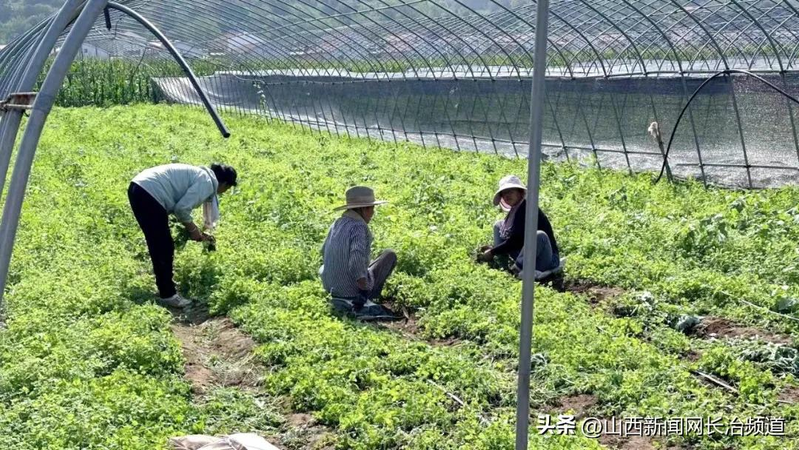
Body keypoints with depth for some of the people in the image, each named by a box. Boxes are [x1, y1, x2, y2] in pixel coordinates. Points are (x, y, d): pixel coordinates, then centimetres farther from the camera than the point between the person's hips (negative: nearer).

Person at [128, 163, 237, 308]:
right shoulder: (206, 183, -5)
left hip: (138, 188, 10)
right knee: (164, 248, 1)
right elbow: (182, 208, -13)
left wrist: (199, 233, 38)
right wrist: (193, 229, 4)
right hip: (149, 195, -10)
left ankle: (165, 286, 36)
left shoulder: (200, 175, 24)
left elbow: (181, 206, 32)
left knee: (158, 246, 23)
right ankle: (168, 294, 11)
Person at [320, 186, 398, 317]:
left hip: (331, 287, 8)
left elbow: (324, 251, 16)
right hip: (354, 290, -8)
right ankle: (363, 300, 11)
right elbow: (357, 256, -34)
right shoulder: (359, 227, -19)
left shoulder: (337, 224, 4)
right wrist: (363, 284, -23)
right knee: (390, 255, 10)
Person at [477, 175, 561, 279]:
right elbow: (511, 238, 16)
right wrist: (493, 248, 1)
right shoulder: (515, 210, 7)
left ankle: (518, 268, -28)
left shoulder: (526, 209, -19)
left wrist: (492, 252, -15)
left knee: (540, 235, -41)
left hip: (547, 260, -9)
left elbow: (515, 240, -23)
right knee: (499, 225, 12)